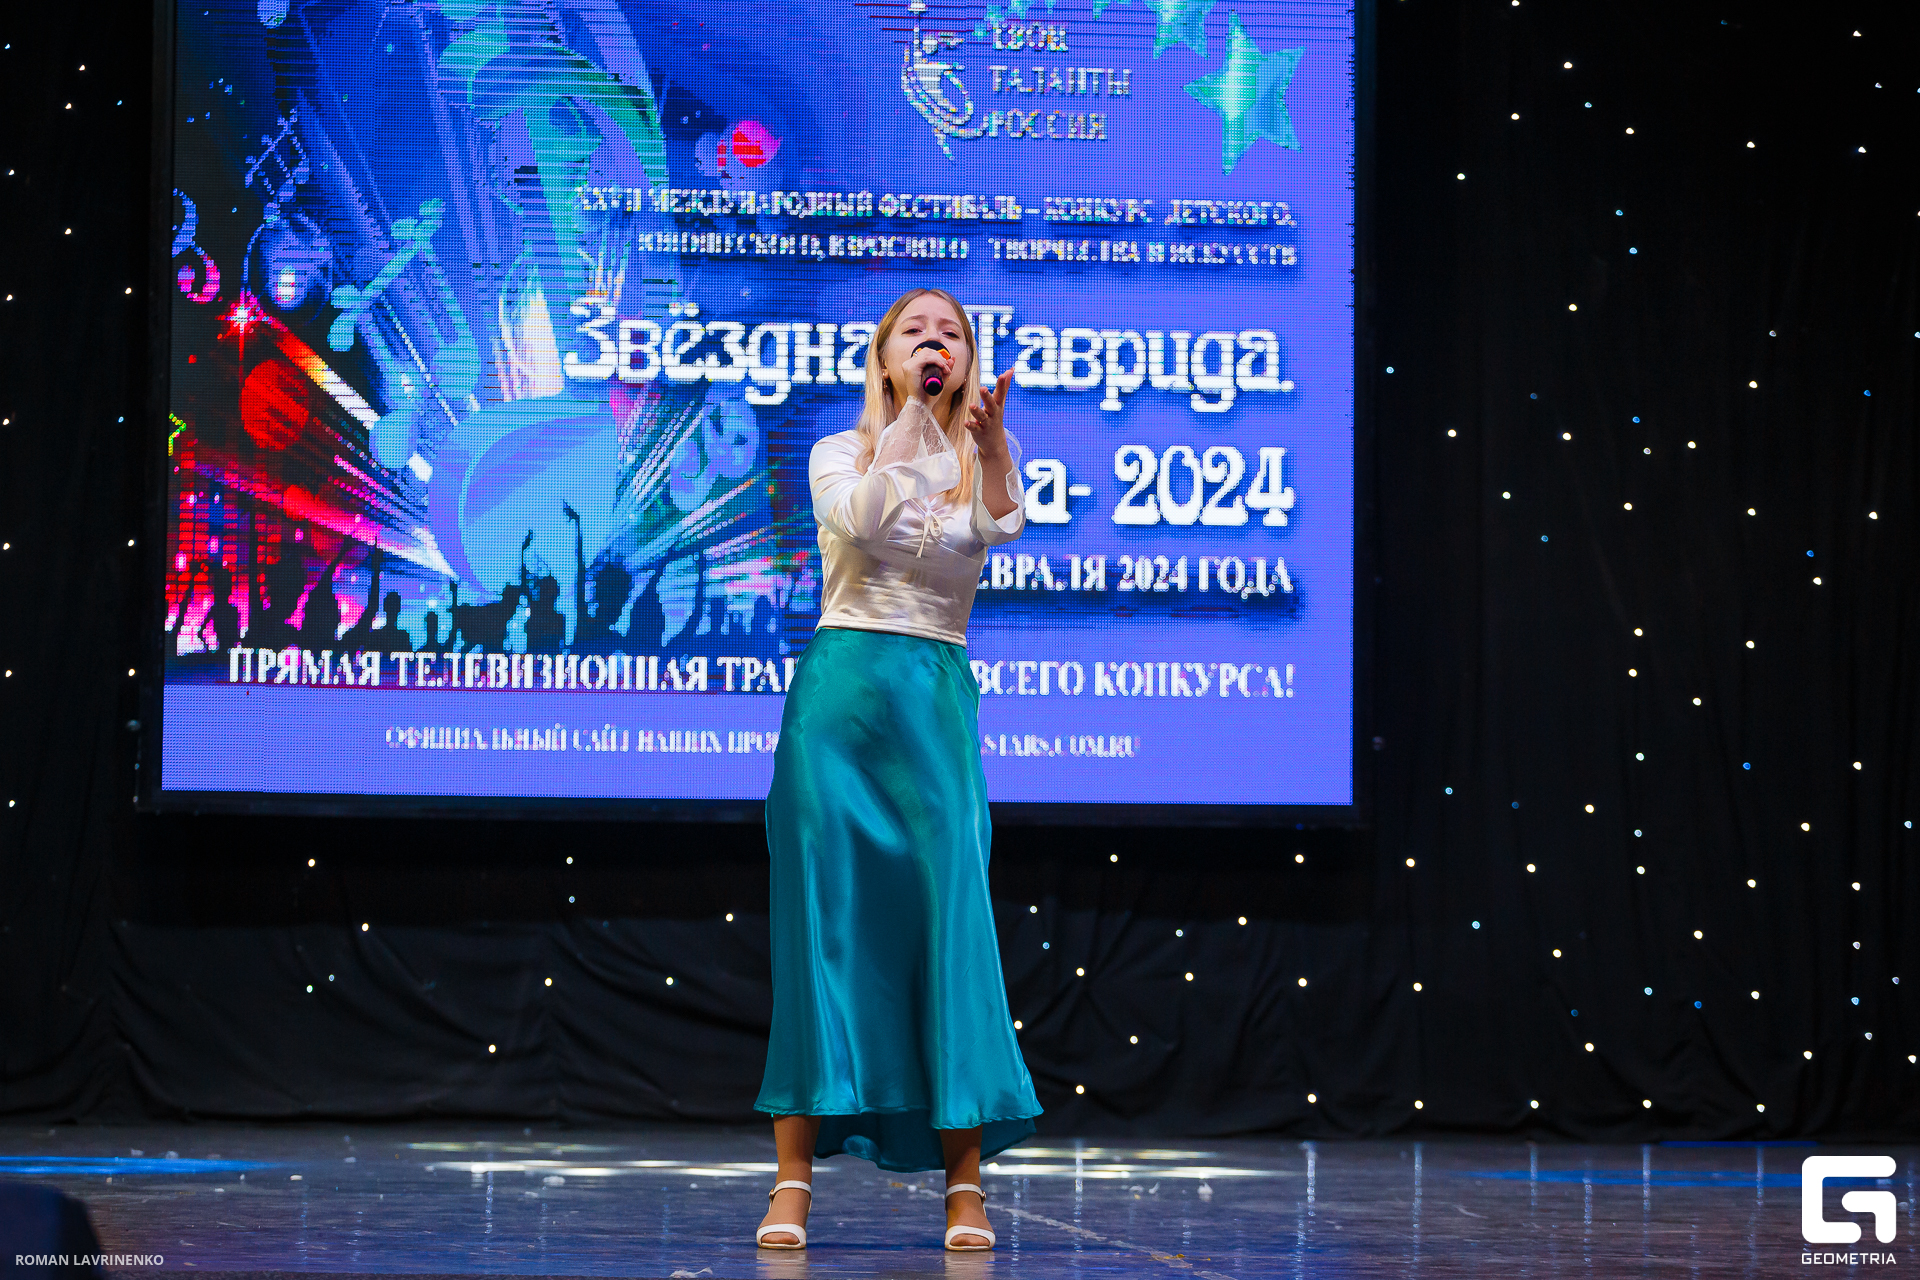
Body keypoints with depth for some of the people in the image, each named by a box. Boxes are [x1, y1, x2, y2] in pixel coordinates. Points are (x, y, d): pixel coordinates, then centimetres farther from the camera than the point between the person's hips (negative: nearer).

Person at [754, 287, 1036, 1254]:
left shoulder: (978, 461, 11)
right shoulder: (840, 453, 9)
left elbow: (1001, 525, -13)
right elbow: (861, 519, -14)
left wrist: (990, 443, -31)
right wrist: (912, 414, -15)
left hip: (938, 698, 1)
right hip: (841, 686, -1)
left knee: (950, 912, -8)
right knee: (822, 916, -3)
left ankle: (965, 1183, -6)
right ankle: (793, 1180, -1)